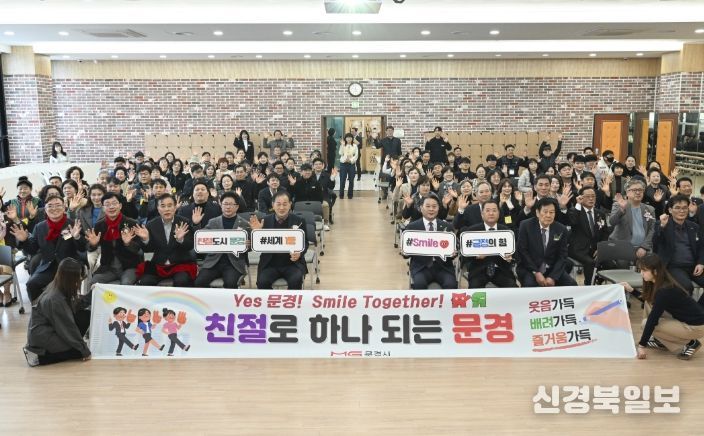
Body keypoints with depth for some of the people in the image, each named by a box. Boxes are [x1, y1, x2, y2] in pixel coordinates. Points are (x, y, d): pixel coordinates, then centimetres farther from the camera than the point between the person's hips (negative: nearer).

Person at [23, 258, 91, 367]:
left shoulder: (57, 287, -5)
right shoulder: (55, 300, -29)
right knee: (79, 351, -8)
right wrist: (84, 350, -14)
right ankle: (38, 355, -5)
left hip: (50, 327, 9)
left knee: (86, 315, -2)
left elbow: (74, 308, 6)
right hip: (41, 335, -9)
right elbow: (68, 327, -22)